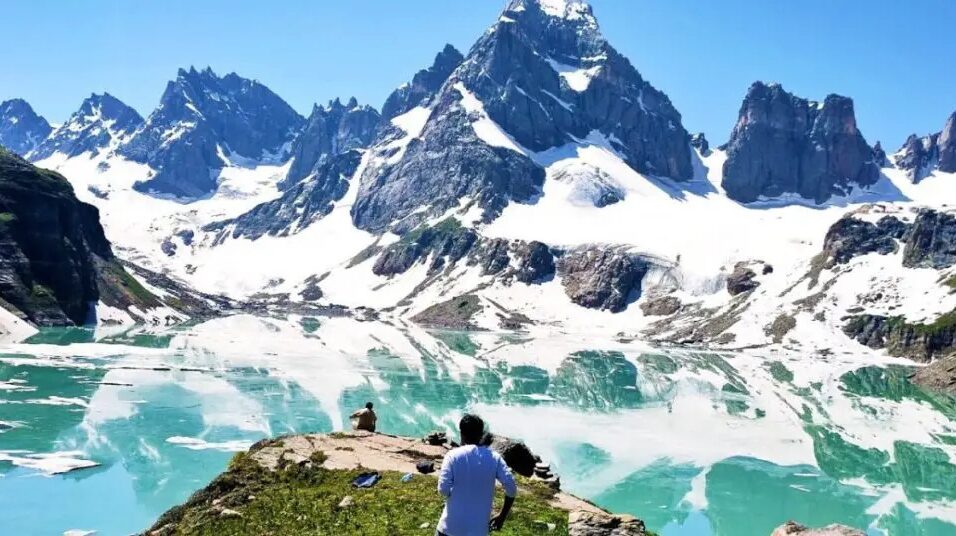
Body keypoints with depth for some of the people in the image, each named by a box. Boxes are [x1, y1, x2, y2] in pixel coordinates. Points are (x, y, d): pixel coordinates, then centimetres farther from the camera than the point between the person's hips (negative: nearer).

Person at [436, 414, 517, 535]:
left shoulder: (453, 456, -8)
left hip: (452, 526, -1)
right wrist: (502, 516, 5)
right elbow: (511, 488, -6)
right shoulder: (494, 457, -1)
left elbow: (443, 489, -14)